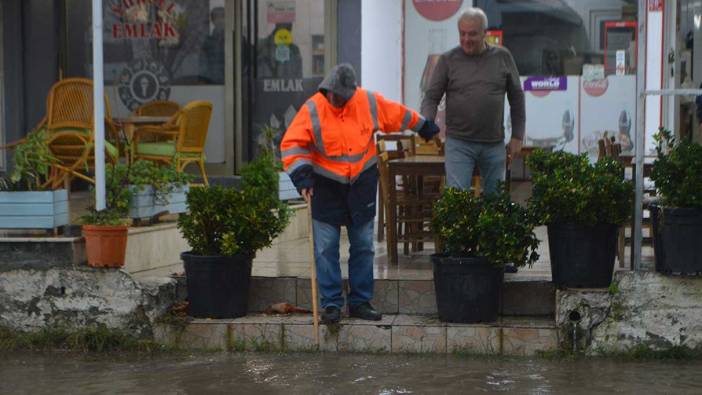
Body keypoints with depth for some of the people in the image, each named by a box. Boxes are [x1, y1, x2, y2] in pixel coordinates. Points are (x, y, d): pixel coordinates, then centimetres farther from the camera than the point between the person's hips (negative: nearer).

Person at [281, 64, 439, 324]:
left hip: (362, 184, 3)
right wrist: (302, 176, -21)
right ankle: (331, 304, 6)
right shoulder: (312, 109, -12)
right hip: (326, 186, -2)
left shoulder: (369, 102, -4)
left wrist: (425, 128, 26)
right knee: (325, 248, -2)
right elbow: (292, 143, -11)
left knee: (364, 246, 7)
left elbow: (399, 115, 13)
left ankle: (360, 302, 17)